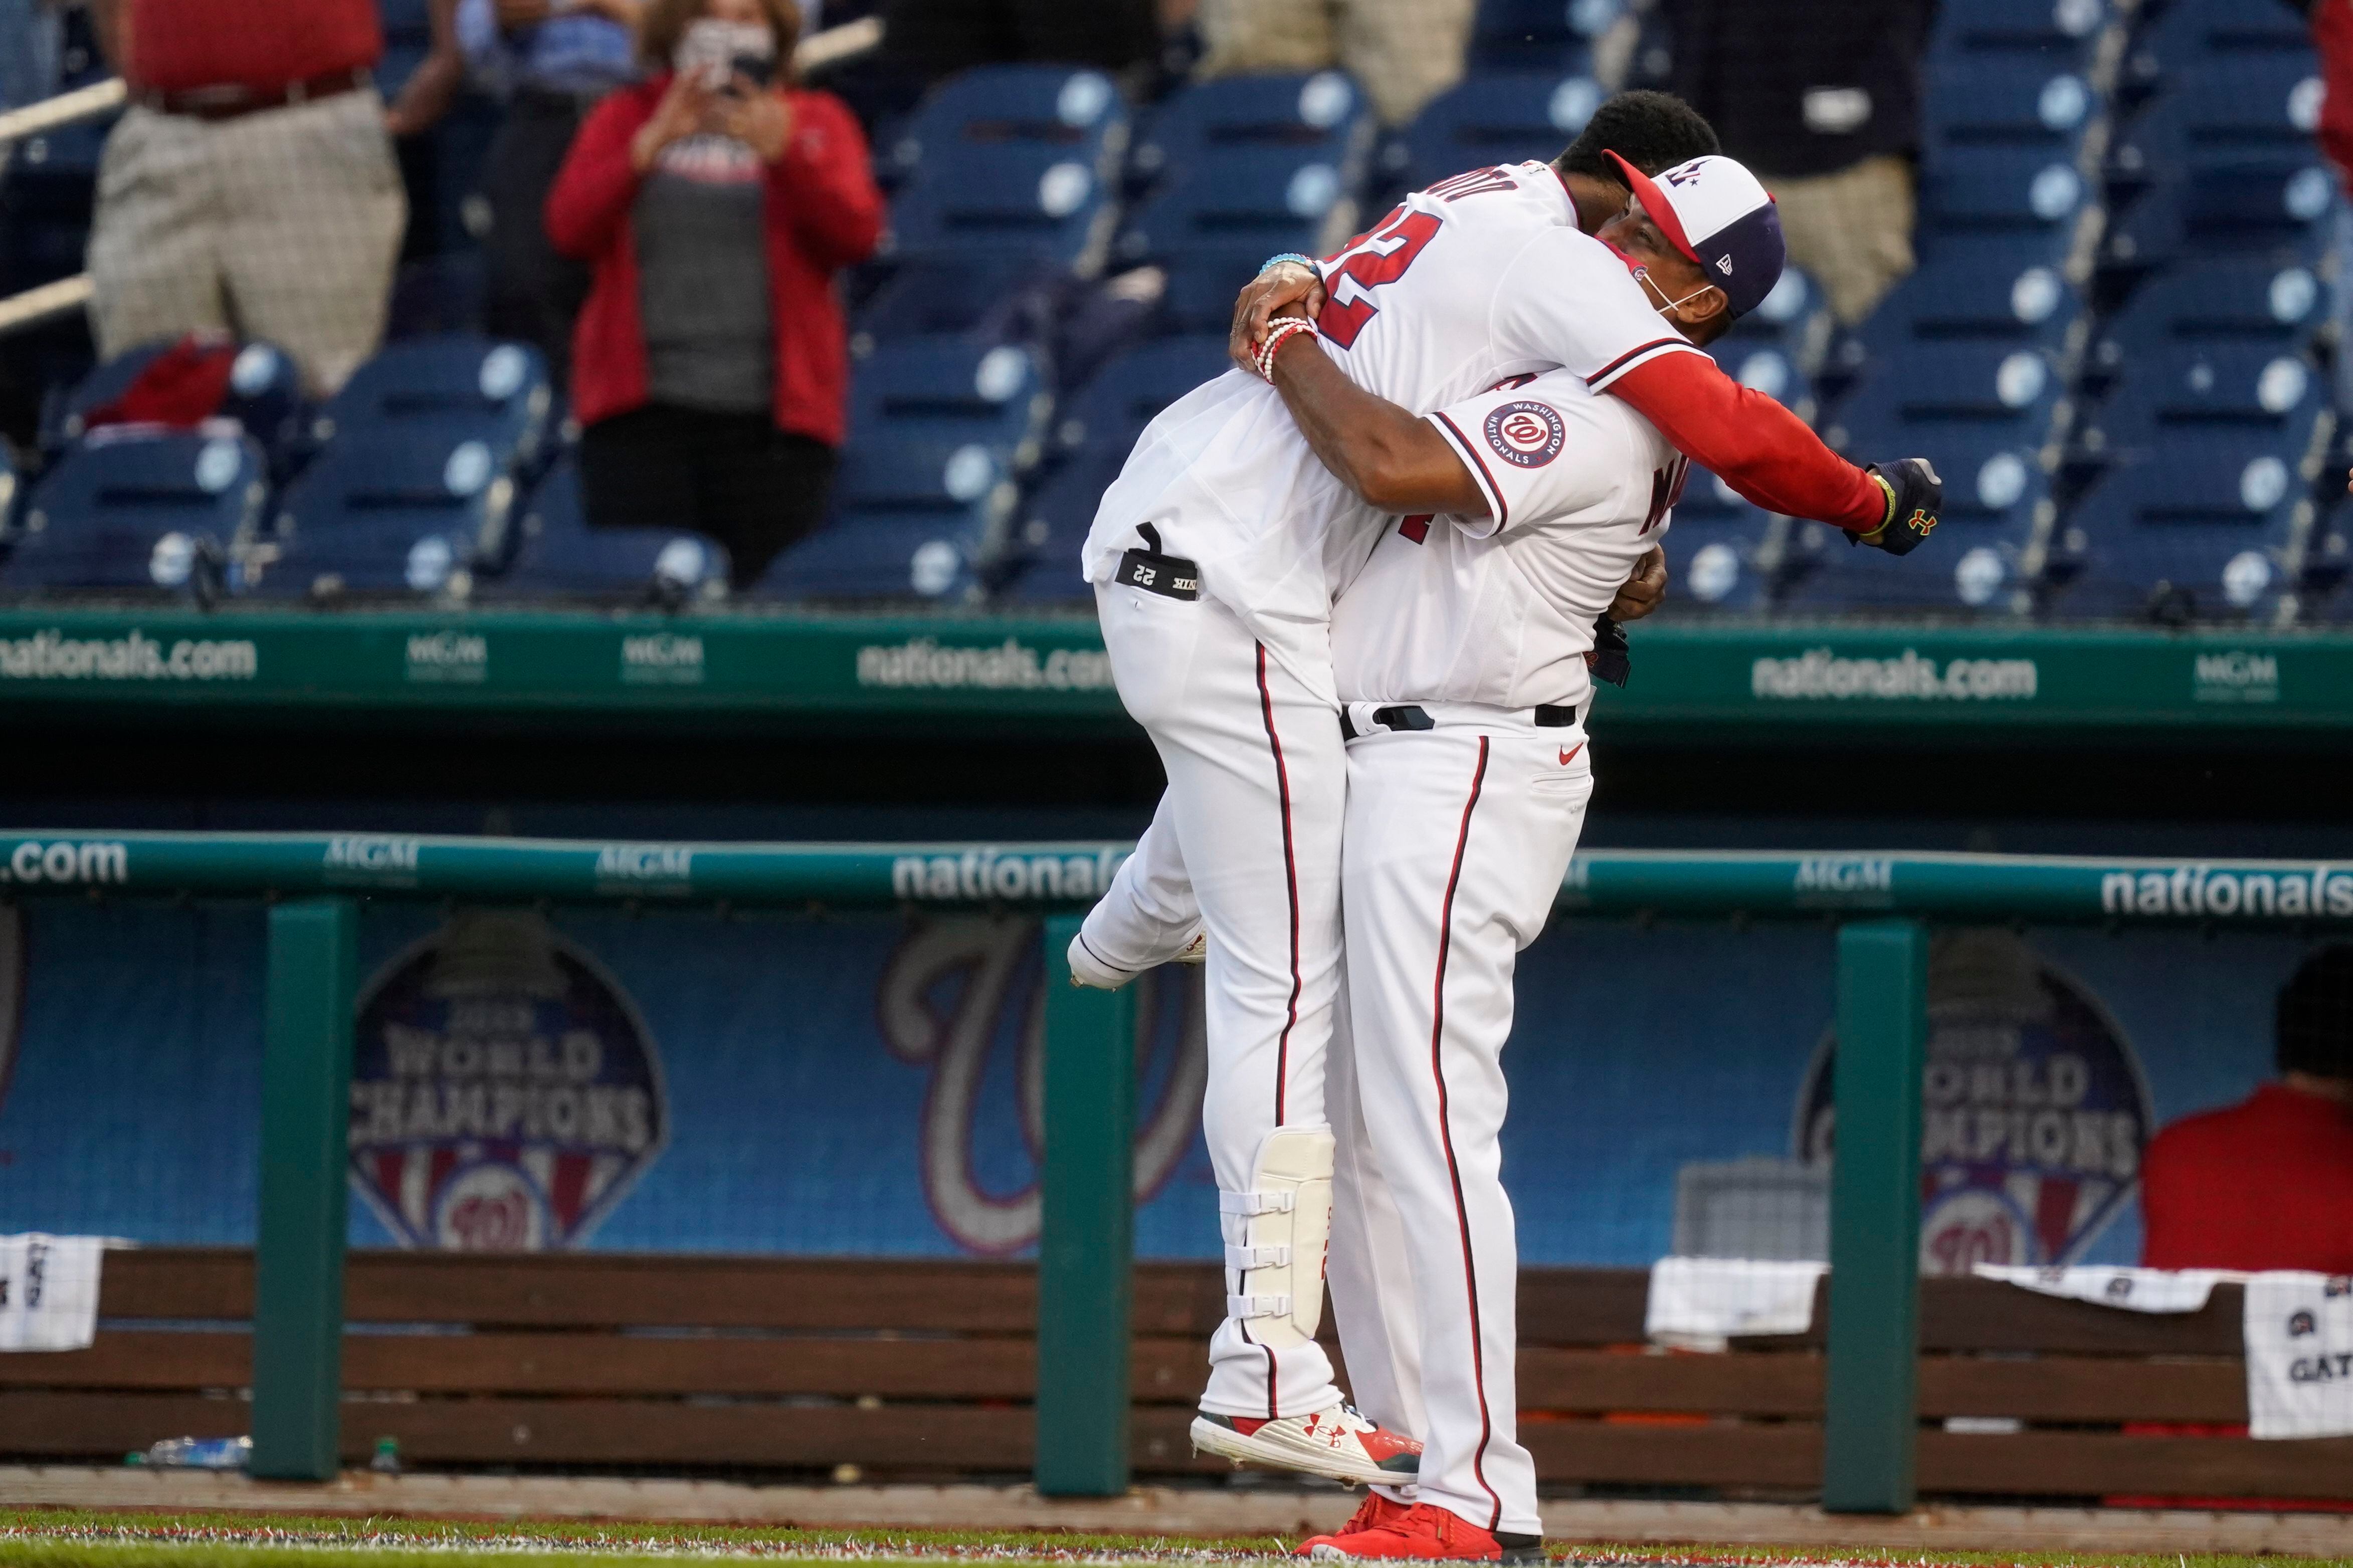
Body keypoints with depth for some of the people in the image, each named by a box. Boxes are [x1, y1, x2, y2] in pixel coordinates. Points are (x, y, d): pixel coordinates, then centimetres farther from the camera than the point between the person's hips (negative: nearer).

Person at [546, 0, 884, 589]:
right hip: (643, 406, 0)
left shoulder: (815, 121, 12)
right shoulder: (625, 117, 14)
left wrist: (784, 152, -17)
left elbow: (857, 235, -3)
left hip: (772, 411, 0)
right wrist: (652, 144, -14)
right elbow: (569, 226, -1)